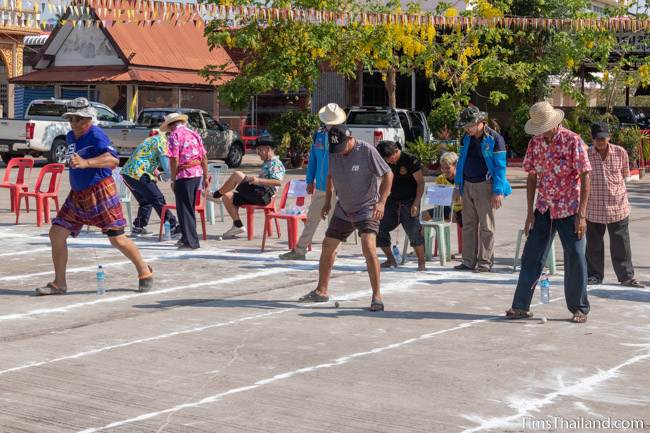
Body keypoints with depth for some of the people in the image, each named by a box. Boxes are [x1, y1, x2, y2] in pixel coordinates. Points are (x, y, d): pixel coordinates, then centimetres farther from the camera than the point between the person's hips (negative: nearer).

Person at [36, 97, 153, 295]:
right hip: (77, 195, 8)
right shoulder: (70, 137, 12)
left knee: (117, 239, -5)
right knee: (57, 233, 1)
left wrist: (86, 163, -45)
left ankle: (145, 272, 16)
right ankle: (59, 284, 10)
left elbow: (113, 159, -33)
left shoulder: (96, 135, -15)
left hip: (101, 192, -8)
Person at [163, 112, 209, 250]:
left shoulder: (174, 135, -6)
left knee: (184, 209, 0)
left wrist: (173, 179, -8)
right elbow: (204, 158, 13)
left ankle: (191, 241, 0)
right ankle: (186, 237, 29)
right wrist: (205, 177, 17)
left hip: (184, 175, -7)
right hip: (198, 173, 7)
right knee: (189, 207, 19)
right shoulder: (194, 134, 15)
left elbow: (174, 159, -14)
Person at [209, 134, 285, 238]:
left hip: (263, 195, -10)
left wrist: (258, 180, -29)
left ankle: (216, 195, -4)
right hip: (256, 194, 10)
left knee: (237, 175, -19)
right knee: (227, 197, 4)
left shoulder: (276, 164, -7)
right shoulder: (266, 163, 24)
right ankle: (238, 226, 3)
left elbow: (278, 182, -23)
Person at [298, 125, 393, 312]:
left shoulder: (367, 151, -18)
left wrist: (381, 202, -23)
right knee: (327, 247, 11)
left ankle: (376, 296, -14)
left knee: (369, 248, -22)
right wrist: (327, 201, 13)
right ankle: (321, 291, 28)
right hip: (343, 209, 6)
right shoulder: (332, 153, -2)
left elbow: (388, 175, -14)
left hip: (367, 209, -6)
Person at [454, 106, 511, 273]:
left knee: (486, 226, -2)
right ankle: (469, 261, 14)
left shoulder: (494, 139, -9)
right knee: (468, 225, 8)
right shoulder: (467, 138, 9)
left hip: (484, 186, -6)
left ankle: (485, 262, 2)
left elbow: (500, 166, -10)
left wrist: (498, 192, -15)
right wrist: (458, 185, 14)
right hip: (467, 185, 6)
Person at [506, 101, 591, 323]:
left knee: (575, 259, -1)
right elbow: (532, 178, 8)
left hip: (569, 210, -5)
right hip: (543, 209, 5)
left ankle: (579, 309, 12)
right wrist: (530, 213, 3)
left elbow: (585, 178, -13)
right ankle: (521, 306, 9)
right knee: (531, 256, 4)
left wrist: (581, 214, -17)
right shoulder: (535, 142, 2)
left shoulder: (573, 141, -12)